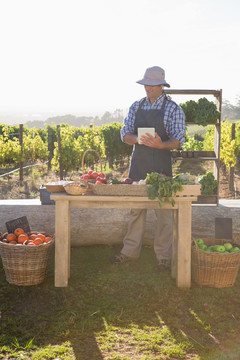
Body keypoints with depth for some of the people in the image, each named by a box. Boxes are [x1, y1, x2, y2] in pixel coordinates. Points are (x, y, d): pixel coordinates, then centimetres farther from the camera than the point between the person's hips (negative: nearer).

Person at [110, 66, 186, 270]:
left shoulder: (173, 109, -3)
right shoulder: (136, 107, 11)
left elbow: (178, 141, -7)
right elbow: (125, 134, 7)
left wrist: (160, 144, -26)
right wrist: (138, 139, -15)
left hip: (161, 167, -4)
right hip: (138, 165, 4)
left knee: (164, 212, 0)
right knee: (136, 209, 10)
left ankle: (164, 256, 11)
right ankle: (130, 251, 21)